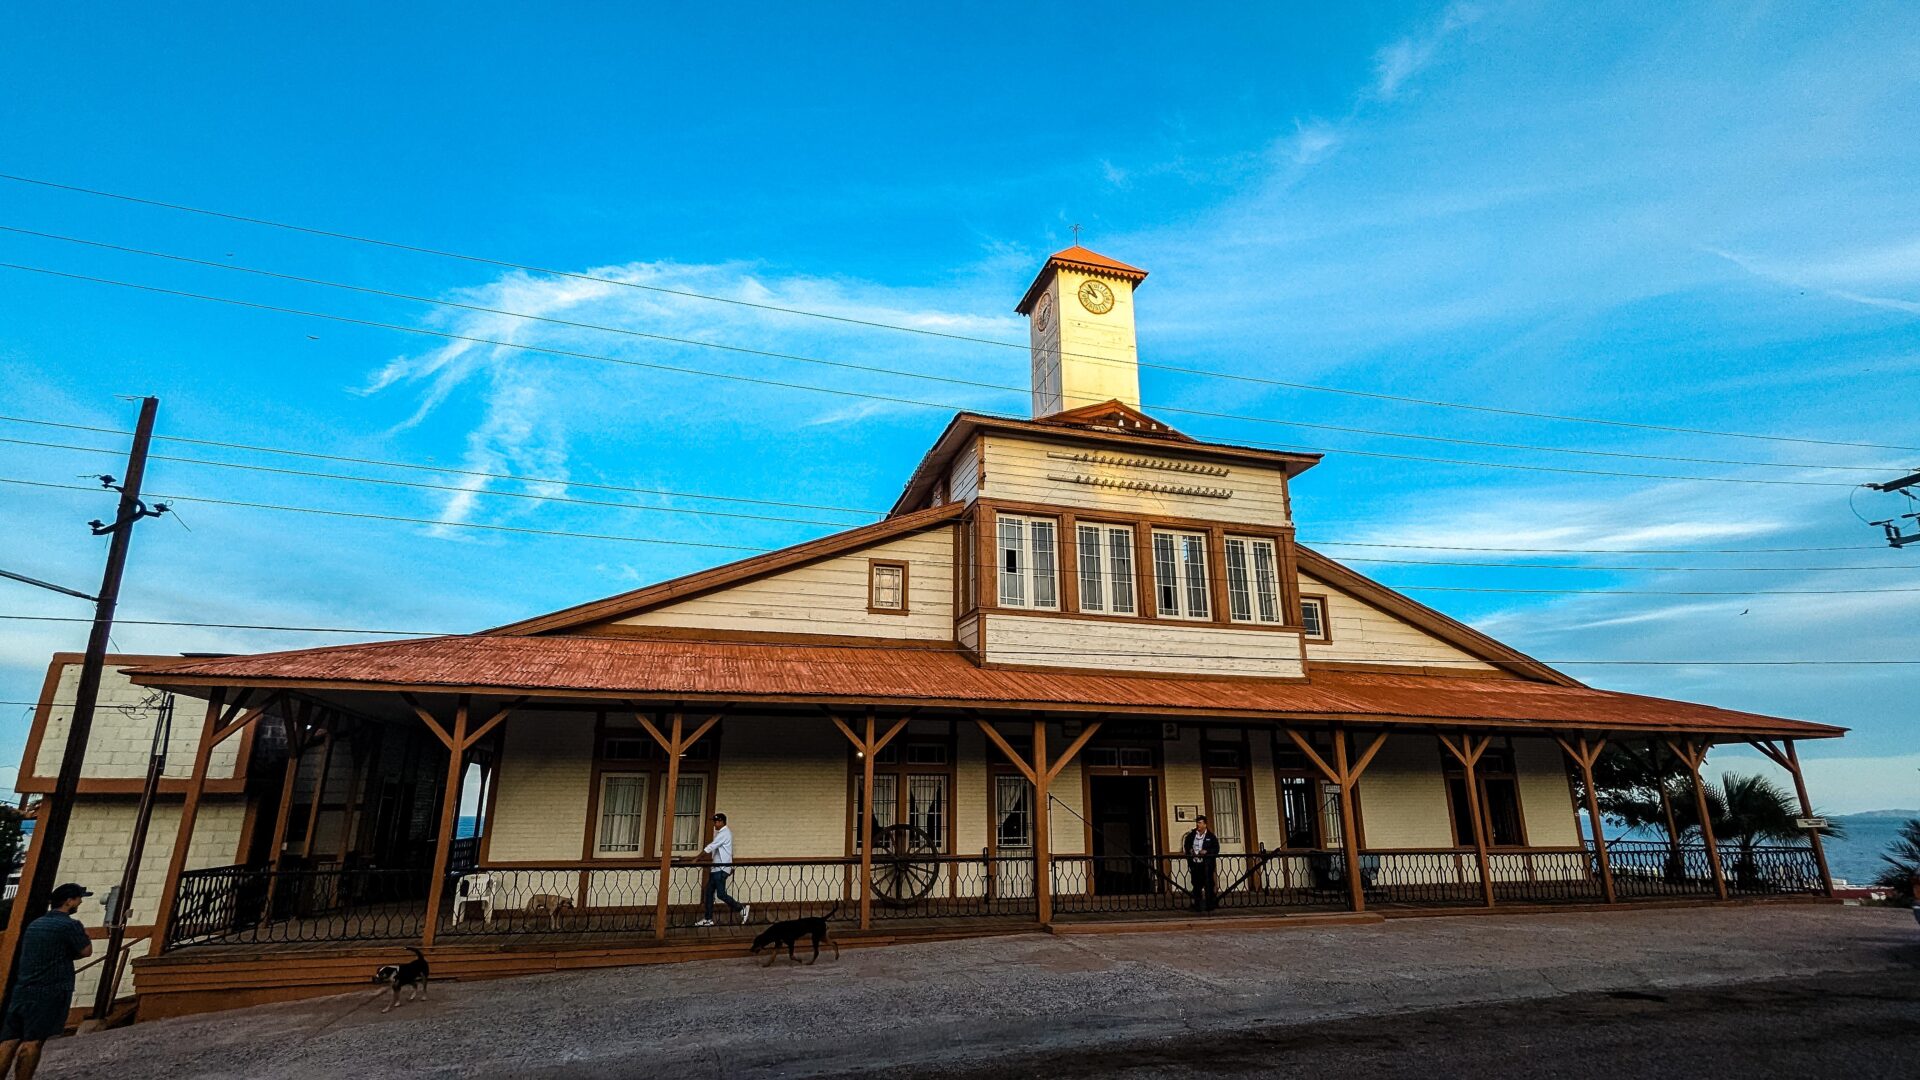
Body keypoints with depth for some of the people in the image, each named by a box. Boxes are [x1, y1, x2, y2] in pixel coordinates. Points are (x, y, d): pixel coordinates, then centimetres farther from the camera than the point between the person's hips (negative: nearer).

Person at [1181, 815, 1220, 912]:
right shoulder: (1191, 835, 9)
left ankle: (1210, 904, 3)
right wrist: (1189, 851, 2)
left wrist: (1206, 851, -16)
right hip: (1194, 864, 3)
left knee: (1208, 884, -3)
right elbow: (1186, 845, 21)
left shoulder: (1211, 836, 1)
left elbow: (1216, 849, -3)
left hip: (1206, 864, -3)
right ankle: (1197, 905, 13)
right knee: (1196, 885, 6)